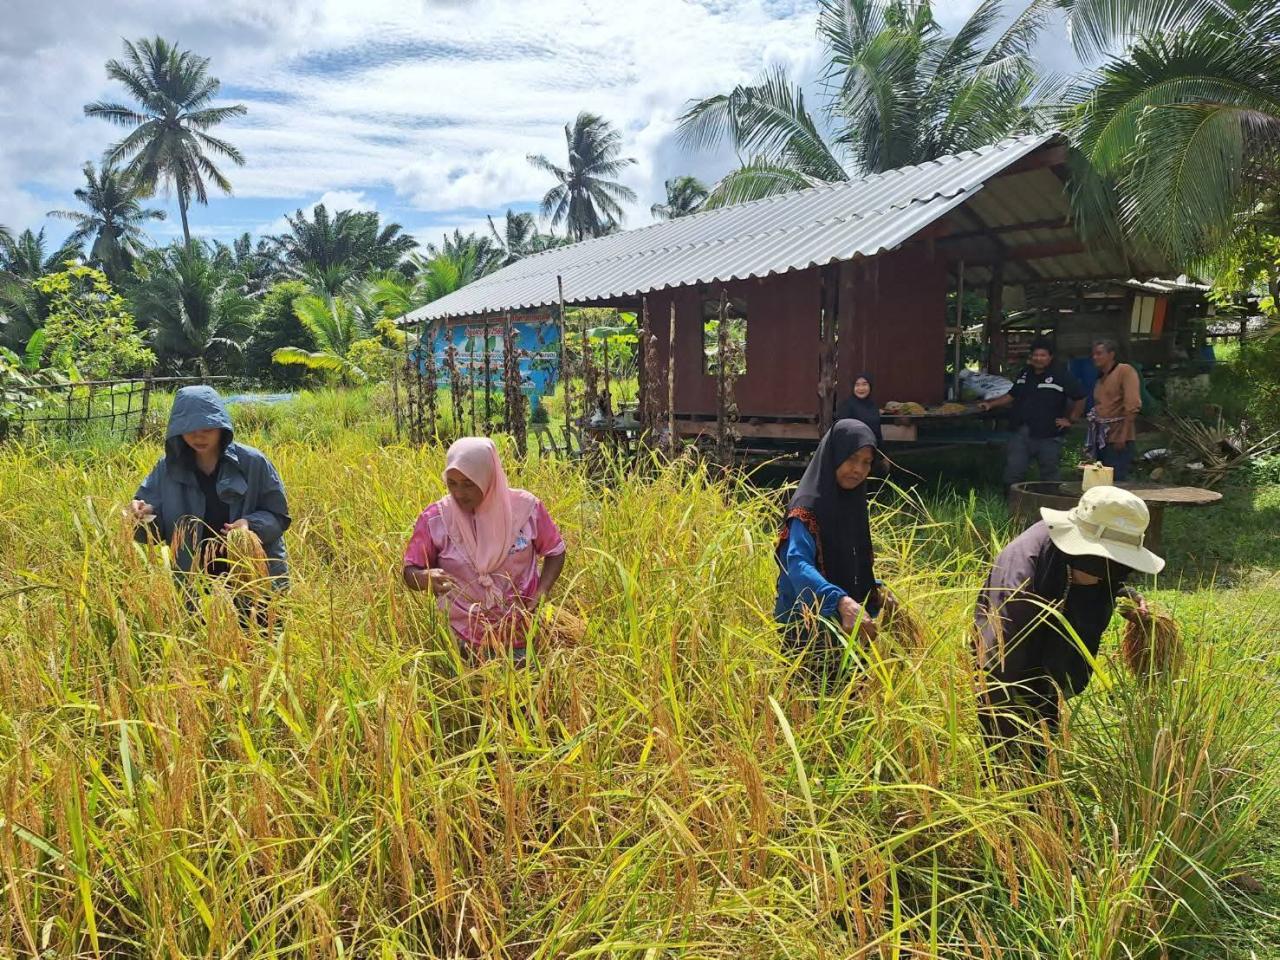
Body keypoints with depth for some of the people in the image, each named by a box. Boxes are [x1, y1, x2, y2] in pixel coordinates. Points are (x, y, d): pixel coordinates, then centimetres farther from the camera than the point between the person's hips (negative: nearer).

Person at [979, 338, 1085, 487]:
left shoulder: (1061, 375, -5)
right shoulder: (1025, 373, 11)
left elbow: (1080, 398, -2)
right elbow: (1012, 396, 21)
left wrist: (1071, 420, -4)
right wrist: (991, 404, 11)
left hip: (1048, 436, -4)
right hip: (1021, 434, 4)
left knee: (1049, 478, 8)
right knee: (1012, 475, 2)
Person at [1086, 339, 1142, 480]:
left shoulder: (1125, 371, -7)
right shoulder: (1101, 378, 17)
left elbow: (1133, 405, -16)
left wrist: (1122, 436, -19)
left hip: (1118, 440, -8)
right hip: (1101, 439, 8)